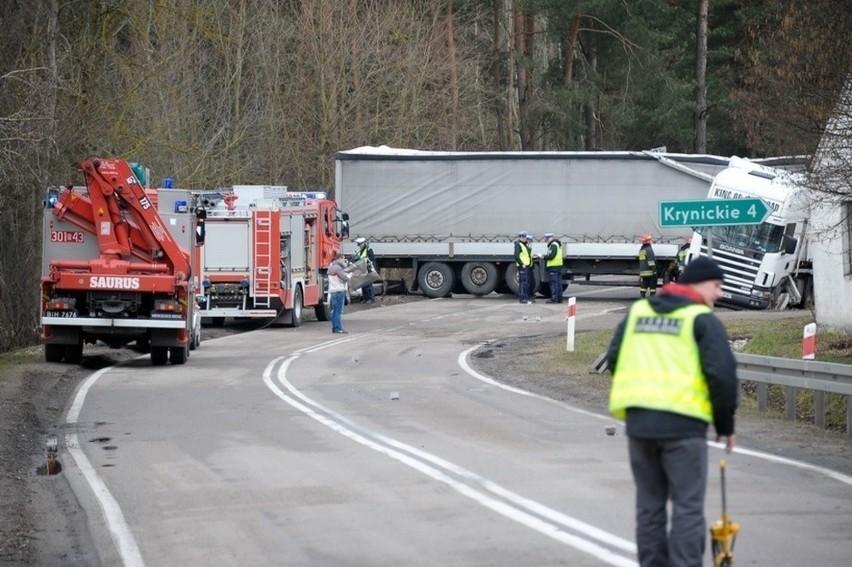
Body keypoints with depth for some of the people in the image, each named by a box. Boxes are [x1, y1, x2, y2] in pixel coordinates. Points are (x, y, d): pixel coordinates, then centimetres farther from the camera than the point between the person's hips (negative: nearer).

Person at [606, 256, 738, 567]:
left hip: (638, 422, 6)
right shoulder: (702, 319, -4)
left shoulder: (638, 311, 13)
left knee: (649, 504, 14)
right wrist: (726, 424, 1)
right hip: (683, 424, -5)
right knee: (688, 506, -1)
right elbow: (722, 374, -10)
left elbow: (614, 359, 14)